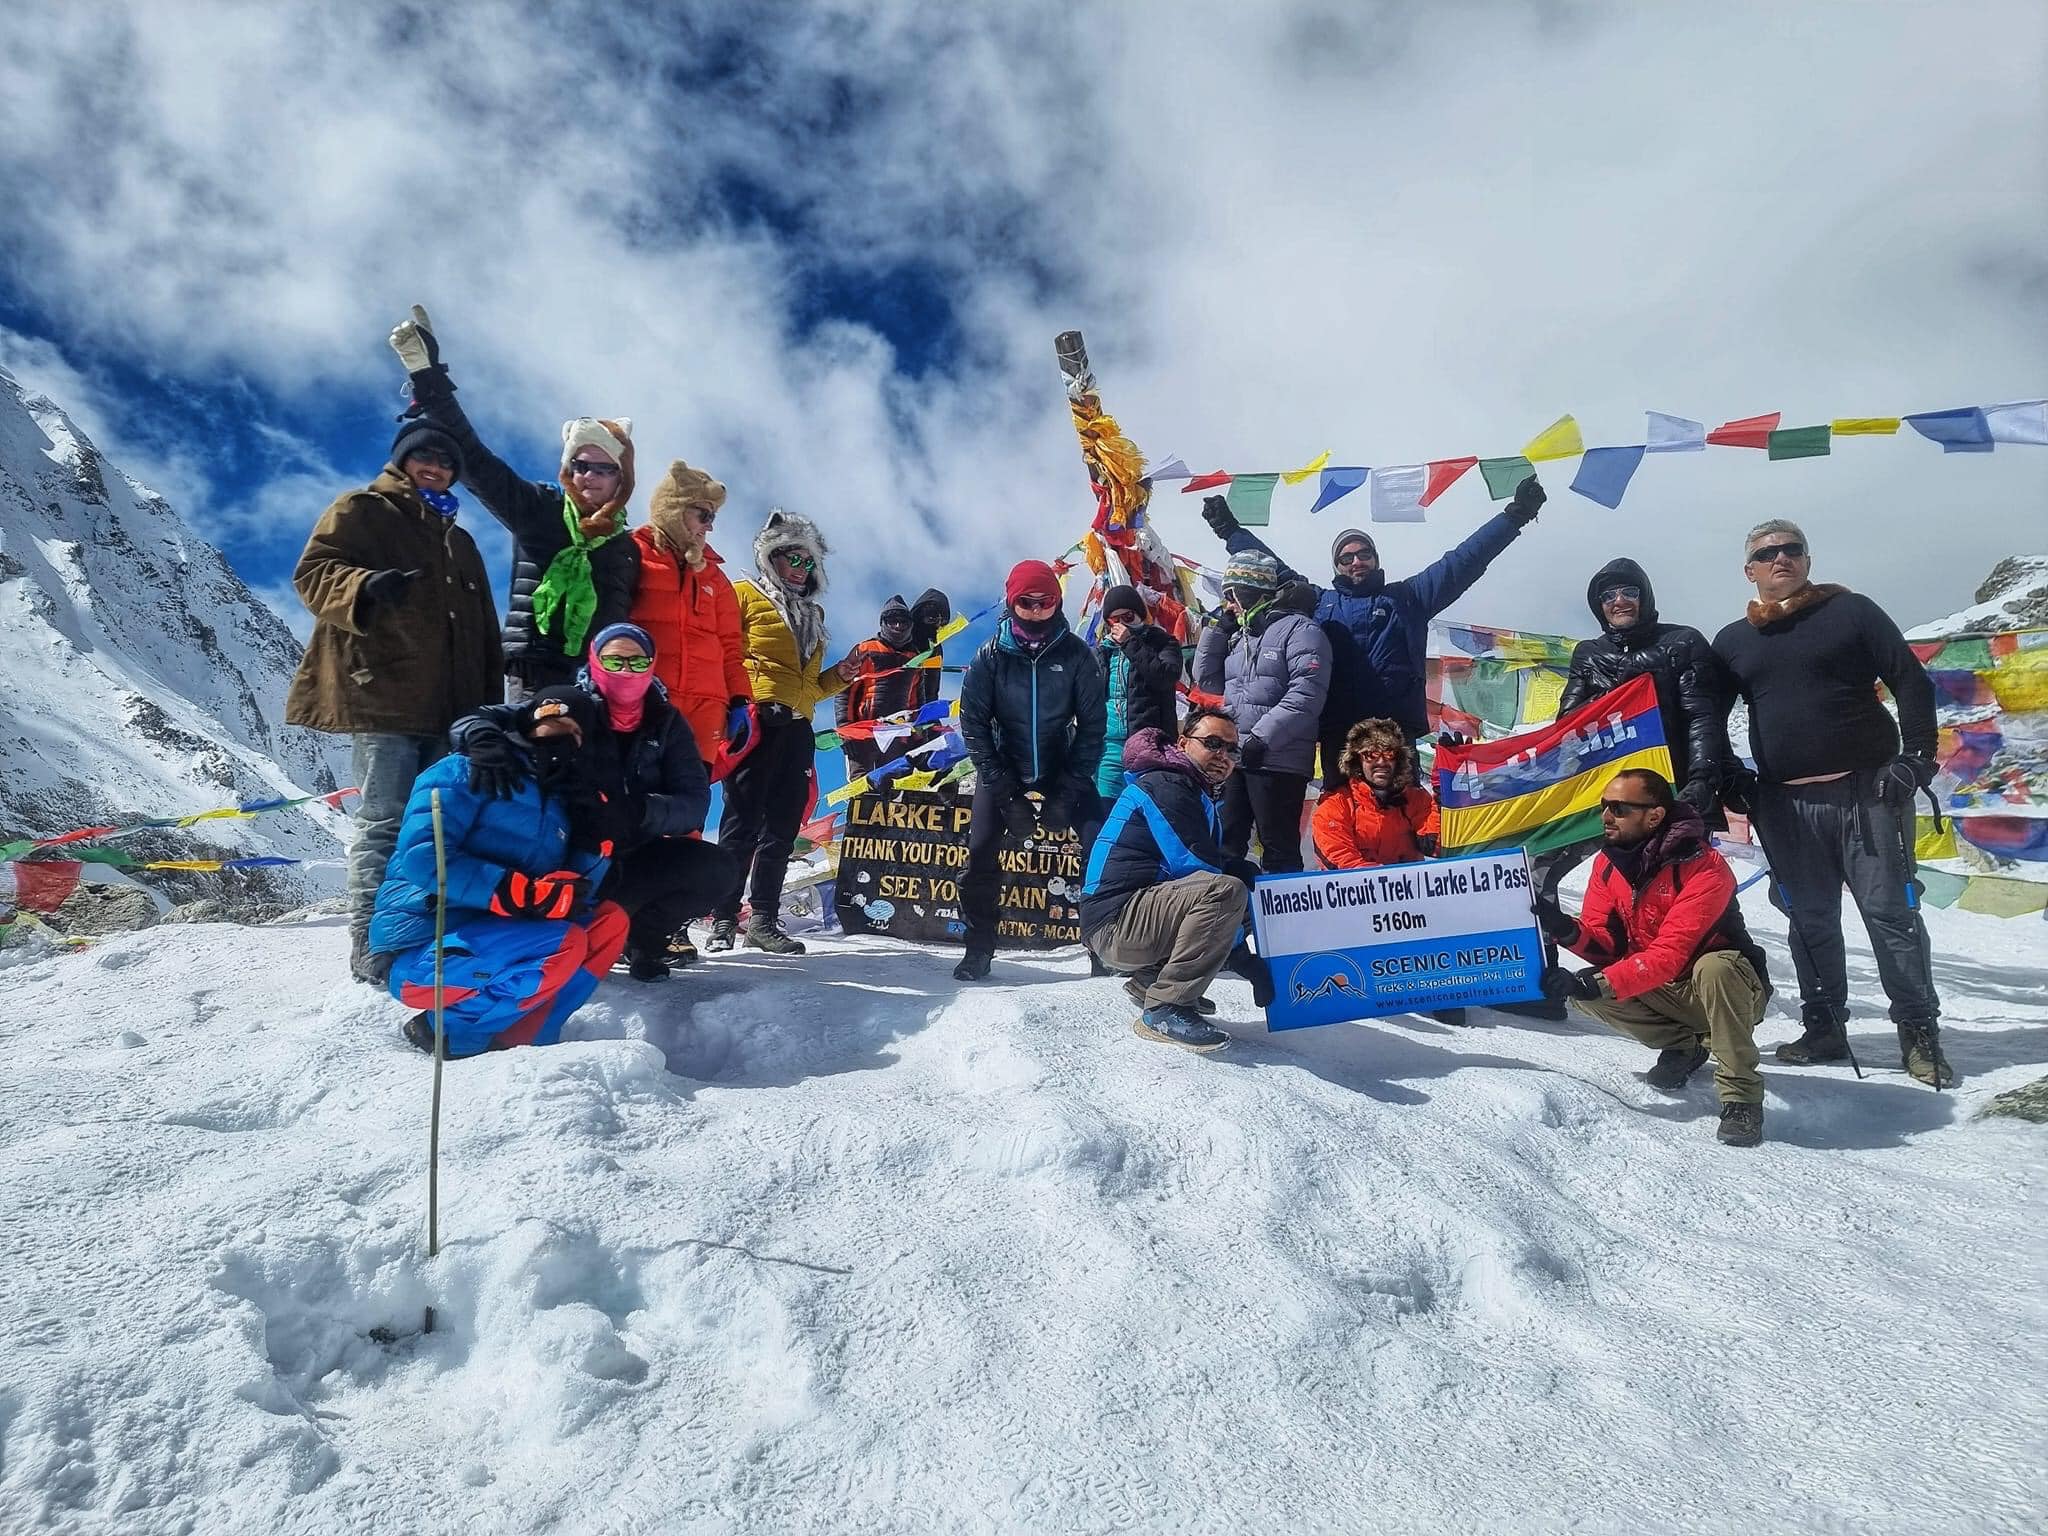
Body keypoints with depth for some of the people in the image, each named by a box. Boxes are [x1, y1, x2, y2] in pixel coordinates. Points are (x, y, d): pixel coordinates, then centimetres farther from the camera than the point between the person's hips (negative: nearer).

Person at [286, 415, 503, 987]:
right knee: (385, 823, -10)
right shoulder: (360, 511, 9)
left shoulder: (460, 542, 28)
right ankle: (374, 951, -7)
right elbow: (313, 573, -4)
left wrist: (489, 700, 19)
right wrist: (367, 588, -26)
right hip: (381, 698, -6)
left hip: (449, 707, 6)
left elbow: (484, 631, 27)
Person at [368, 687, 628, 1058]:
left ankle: (518, 1040, -10)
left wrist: (595, 839, -9)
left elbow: (568, 899, 7)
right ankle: (448, 1033, -9)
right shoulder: (466, 773, -5)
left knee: (609, 920, -4)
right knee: (564, 944, -26)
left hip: (489, 938, 7)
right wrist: (521, 893, -25)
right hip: (421, 952, -7)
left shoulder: (561, 805, 15)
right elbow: (422, 855, -20)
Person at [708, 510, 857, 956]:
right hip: (755, 720, -6)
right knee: (742, 822, -7)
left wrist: (838, 677, 10)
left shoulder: (813, 613, 27)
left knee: (781, 828, 5)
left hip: (796, 728, 6)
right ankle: (723, 918, -1)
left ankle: (764, 919, 11)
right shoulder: (746, 595, 7)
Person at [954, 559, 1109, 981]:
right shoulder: (991, 657, -7)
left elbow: (1093, 725, -6)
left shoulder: (1076, 655, -7)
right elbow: (973, 723, -7)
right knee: (981, 855, -9)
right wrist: (1005, 789, -14)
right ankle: (978, 950, 7)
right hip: (1003, 772, 0)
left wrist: (1069, 790, -13)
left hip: (1062, 772, 0)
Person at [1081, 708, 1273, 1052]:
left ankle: (1147, 981, 14)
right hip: (1115, 923, -10)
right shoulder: (1166, 787, -12)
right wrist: (1244, 957, -15)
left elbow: (1213, 863, 16)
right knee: (1228, 893, -27)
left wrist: (1246, 871, -7)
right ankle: (1164, 1009, -20)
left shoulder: (1197, 795, 21)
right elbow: (1196, 869, -18)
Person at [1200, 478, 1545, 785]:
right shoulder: (1319, 601, 17)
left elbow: (1461, 561, 11)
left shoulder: (1406, 597, 13)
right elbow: (1273, 570, 25)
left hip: (1397, 732, -1)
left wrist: (1514, 516, 8)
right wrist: (1229, 530, 29)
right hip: (1338, 734, 1)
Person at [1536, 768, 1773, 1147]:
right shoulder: (1608, 863, -5)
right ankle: (1683, 1045, 6)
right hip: (1664, 995, 6)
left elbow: (1669, 954, -33)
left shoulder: (1705, 869, -25)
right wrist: (1568, 931, -31)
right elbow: (1605, 944, -8)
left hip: (1732, 991, -6)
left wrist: (1599, 984, -42)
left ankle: (1741, 1094, -23)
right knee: (1583, 993, -17)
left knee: (1714, 967, -38)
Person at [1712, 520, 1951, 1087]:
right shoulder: (1732, 641, 11)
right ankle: (1824, 1028, 17)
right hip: (1785, 805, 3)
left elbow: (1912, 683, 1)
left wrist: (1917, 757, -9)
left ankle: (1919, 1032, 10)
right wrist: (1727, 777, 4)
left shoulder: (1851, 611, 3)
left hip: (1868, 791, -3)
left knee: (1891, 912, -1)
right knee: (1809, 921, 7)